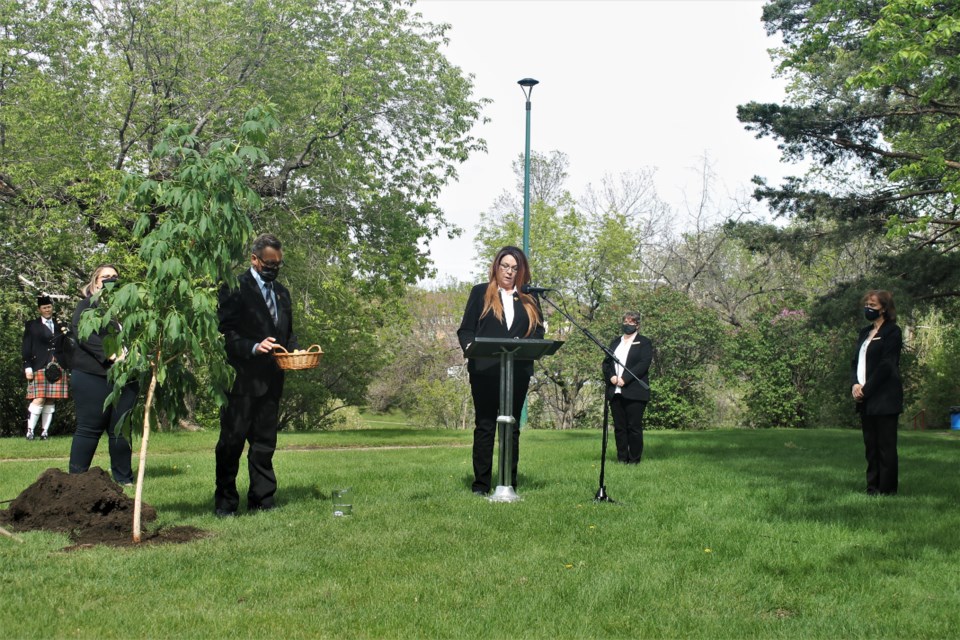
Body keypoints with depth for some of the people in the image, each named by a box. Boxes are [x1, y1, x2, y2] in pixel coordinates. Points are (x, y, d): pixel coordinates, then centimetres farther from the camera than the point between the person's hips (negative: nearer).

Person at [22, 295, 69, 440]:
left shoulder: (60, 325, 17)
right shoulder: (31, 325, 8)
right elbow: (27, 348, 2)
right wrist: (27, 367, -5)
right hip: (39, 367, -3)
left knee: (51, 400, 2)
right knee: (39, 399, -11)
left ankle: (45, 431, 6)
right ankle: (30, 431, -3)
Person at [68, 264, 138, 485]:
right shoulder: (88, 305, 5)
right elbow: (82, 333, -10)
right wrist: (110, 355, -19)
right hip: (93, 376, -4)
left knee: (122, 429, 7)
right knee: (89, 429, -3)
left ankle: (123, 478, 13)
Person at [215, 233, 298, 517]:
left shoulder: (281, 292, 18)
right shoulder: (236, 287, -4)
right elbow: (226, 332, -10)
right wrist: (253, 347, -24)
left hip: (271, 378, 6)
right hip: (242, 378, -6)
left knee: (265, 441, 10)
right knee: (232, 440, 0)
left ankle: (262, 500, 17)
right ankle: (225, 502, 9)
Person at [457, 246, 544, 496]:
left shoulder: (529, 299, 15)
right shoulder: (480, 293, 10)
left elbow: (538, 331, 9)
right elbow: (465, 330, 5)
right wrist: (471, 348, -15)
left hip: (518, 371, 2)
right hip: (484, 370, -2)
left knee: (512, 426, 6)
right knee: (485, 426, -1)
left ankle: (510, 483, 11)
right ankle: (481, 484, 3)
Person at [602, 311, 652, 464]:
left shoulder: (644, 342, 4)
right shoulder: (615, 342, 21)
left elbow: (644, 364, -9)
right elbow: (606, 362, 14)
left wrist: (625, 378, -16)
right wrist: (611, 376, -7)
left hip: (634, 392, -5)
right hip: (615, 392, 5)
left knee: (634, 427, -4)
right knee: (619, 427, 6)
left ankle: (634, 460, 3)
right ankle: (621, 458, 11)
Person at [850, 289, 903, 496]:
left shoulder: (892, 332, -6)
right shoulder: (865, 332, 18)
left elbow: (886, 365, -12)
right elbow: (855, 361, 15)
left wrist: (866, 389, -13)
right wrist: (855, 384, -3)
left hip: (884, 399, -7)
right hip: (866, 400, 8)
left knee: (885, 445, -3)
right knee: (870, 445, 9)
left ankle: (886, 489, 2)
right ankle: (872, 487, 14)